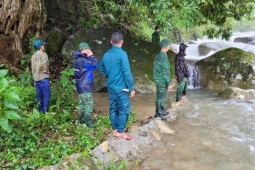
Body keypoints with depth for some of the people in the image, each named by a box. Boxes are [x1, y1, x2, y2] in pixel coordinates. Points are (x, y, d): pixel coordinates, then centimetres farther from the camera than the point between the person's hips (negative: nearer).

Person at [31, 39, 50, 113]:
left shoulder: (33, 55, 14)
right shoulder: (43, 54, -8)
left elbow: (33, 68, 15)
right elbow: (45, 66, -18)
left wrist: (34, 80, 19)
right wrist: (47, 72, 2)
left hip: (36, 78, 7)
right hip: (43, 77, -7)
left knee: (39, 95, 11)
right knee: (46, 95, -4)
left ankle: (40, 110, 16)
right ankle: (45, 111, -5)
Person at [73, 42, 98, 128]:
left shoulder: (78, 59, 12)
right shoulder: (82, 60, -21)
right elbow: (94, 65, -19)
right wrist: (92, 56, -10)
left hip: (81, 86, 10)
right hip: (85, 87, -10)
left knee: (82, 104, 16)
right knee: (89, 105, -5)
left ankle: (82, 121, 26)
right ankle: (89, 123, 0)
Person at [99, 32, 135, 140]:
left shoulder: (106, 54, 5)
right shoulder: (122, 54, -17)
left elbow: (101, 68, 20)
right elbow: (127, 72, -18)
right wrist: (131, 88, -12)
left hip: (111, 86, 7)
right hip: (121, 87, -7)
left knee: (113, 108, 14)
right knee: (124, 110, 4)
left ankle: (115, 130, 25)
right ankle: (120, 132, 12)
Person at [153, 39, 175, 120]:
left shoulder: (157, 55, 8)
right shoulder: (164, 56, -20)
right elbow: (166, 71, -22)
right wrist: (169, 83, -18)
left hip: (158, 80, 9)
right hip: (162, 81, -9)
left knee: (160, 96, 19)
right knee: (161, 97, 1)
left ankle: (162, 111, 33)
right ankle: (159, 114, 11)